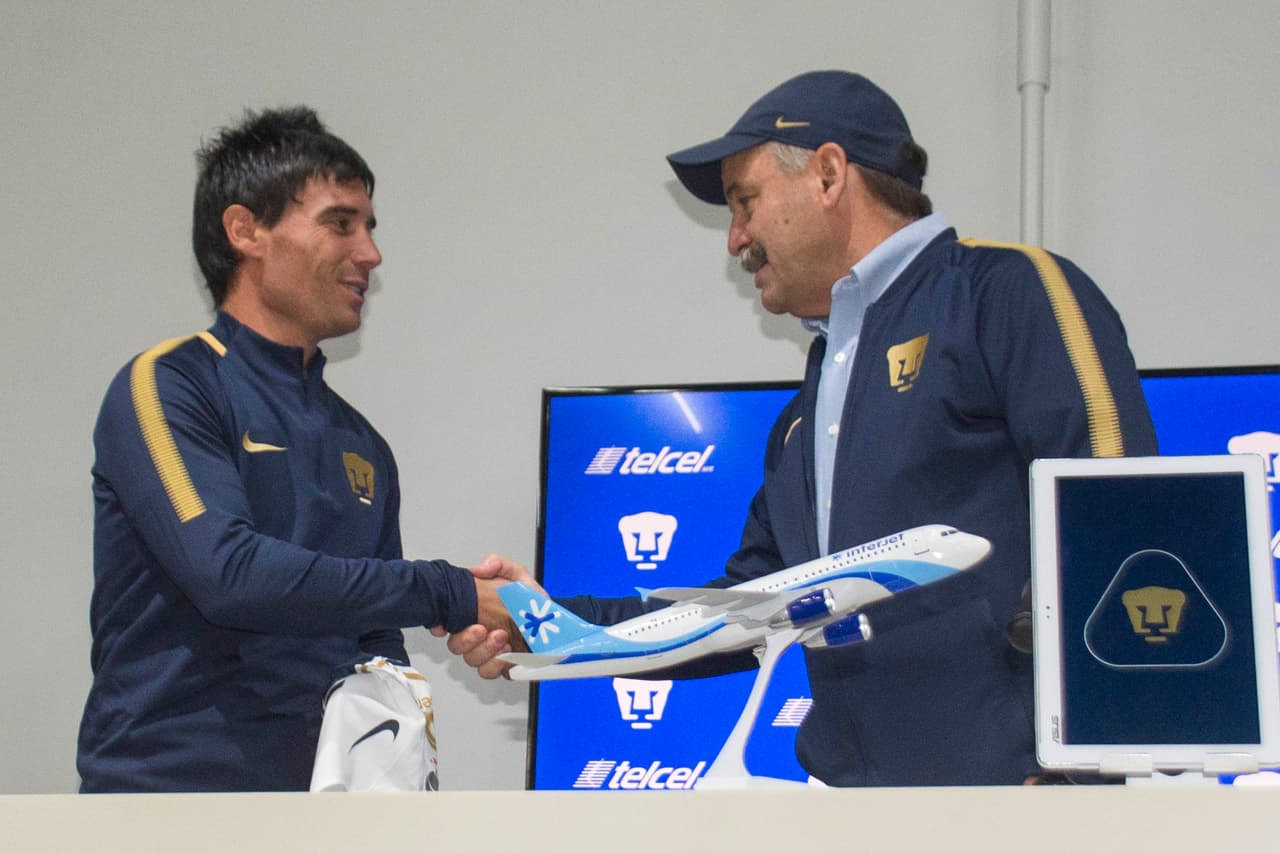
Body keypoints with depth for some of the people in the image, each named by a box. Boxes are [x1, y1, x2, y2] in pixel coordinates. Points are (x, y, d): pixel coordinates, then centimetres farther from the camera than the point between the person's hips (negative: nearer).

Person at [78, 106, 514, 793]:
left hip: (324, 796, 6)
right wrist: (448, 595, -15)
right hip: (169, 782, -6)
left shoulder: (362, 445, 17)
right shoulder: (165, 387, -4)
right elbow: (229, 573, -18)